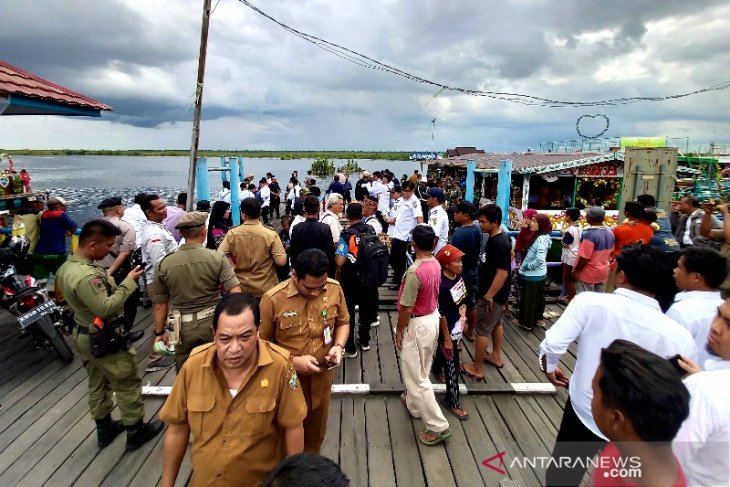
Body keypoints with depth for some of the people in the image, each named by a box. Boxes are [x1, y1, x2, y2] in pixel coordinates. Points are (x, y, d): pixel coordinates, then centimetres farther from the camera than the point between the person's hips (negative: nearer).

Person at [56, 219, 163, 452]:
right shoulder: (85, 275, -31)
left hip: (85, 336, 10)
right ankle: (136, 431, 20)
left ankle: (104, 429, 38)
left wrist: (114, 282, -1)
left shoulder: (67, 266, 3)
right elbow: (106, 308, -33)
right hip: (104, 339, -10)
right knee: (127, 385, 6)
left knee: (98, 385, 22)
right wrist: (128, 282, -26)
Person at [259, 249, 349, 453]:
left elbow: (343, 322, 5)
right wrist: (293, 361, -22)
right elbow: (261, 343, -13)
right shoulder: (273, 299, -23)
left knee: (316, 433, 25)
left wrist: (339, 346, -14)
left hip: (322, 377, 3)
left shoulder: (335, 289, -12)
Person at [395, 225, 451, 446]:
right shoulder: (436, 264, -3)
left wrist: (399, 331, -8)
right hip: (433, 318, 9)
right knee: (421, 371, 25)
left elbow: (406, 308, -23)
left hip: (417, 325, -9)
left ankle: (438, 426, 10)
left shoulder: (414, 272, -28)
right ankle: (414, 404, 45)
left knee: (415, 377, 4)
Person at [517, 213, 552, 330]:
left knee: (529, 298, 6)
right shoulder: (542, 237, 4)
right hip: (540, 274, 9)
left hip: (533, 275, -9)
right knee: (538, 297, 21)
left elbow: (539, 260, -33)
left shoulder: (540, 239, -26)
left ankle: (527, 322, 21)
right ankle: (538, 319, 36)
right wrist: (524, 265, 6)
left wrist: (525, 267, -20)